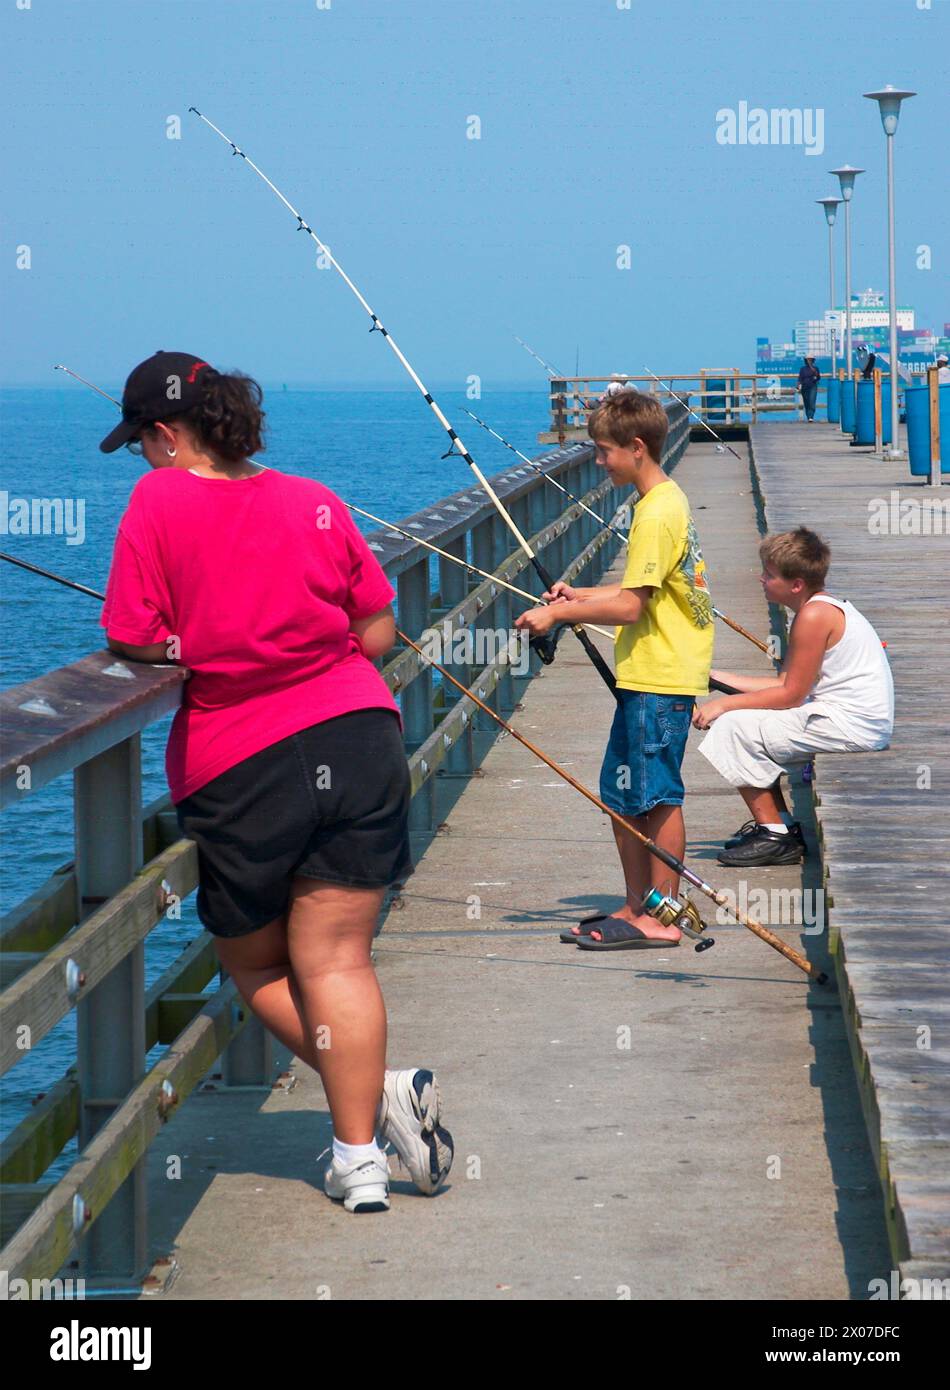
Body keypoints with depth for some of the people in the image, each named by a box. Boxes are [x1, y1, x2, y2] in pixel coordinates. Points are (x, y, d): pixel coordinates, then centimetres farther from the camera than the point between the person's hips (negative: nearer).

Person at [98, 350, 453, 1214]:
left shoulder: (159, 500, -7)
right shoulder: (313, 500, 5)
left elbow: (136, 640, -10)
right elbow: (379, 632, 8)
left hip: (239, 770, -4)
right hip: (359, 737, 4)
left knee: (256, 966, 14)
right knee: (336, 958, 5)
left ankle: (380, 1091, 0)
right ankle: (360, 1157, -2)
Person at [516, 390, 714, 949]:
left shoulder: (657, 513, -17)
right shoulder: (668, 501, 14)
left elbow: (630, 606, -20)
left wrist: (559, 614, -13)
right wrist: (577, 597, 15)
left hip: (659, 681, -10)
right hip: (647, 676, 10)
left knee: (658, 797, -4)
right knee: (622, 794, 14)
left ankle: (662, 918, 2)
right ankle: (637, 909, 21)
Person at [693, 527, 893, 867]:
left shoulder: (814, 615, -18)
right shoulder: (823, 608, 14)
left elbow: (790, 695, -15)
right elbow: (785, 684, 12)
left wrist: (724, 704, -8)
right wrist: (717, 677, 16)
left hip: (852, 725, -11)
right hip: (860, 724, 11)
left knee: (734, 727, -10)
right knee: (754, 724, 21)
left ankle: (774, 836, -5)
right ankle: (779, 824, 21)